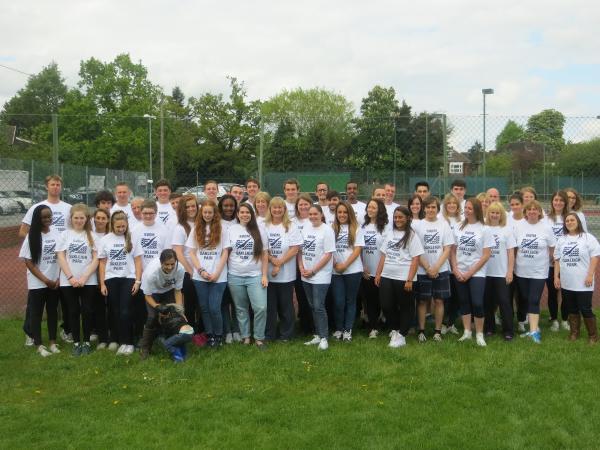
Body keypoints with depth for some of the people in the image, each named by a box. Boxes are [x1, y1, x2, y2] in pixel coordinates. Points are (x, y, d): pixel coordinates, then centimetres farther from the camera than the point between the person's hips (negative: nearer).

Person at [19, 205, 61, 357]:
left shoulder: (56, 234, 1)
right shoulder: (32, 236, -7)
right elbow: (28, 262, -7)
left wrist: (59, 278, -4)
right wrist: (45, 280, -11)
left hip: (55, 282, 3)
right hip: (37, 283, -3)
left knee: (53, 311, 10)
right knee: (36, 313, 4)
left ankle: (52, 342, 19)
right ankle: (39, 345, 12)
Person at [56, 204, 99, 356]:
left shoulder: (92, 236, 4)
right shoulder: (65, 235, 5)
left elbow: (96, 259, -1)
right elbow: (61, 257, 0)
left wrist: (84, 277, -11)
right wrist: (71, 277, -10)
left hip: (88, 281, 0)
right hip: (68, 281, 0)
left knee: (87, 311, 1)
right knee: (74, 311, 5)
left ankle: (86, 342, 12)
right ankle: (76, 342, 14)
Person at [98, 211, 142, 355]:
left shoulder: (131, 238, 0)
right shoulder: (105, 240, 3)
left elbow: (137, 261, 2)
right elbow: (102, 263, 6)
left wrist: (138, 281, -5)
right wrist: (102, 284, 1)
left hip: (128, 278, -2)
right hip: (111, 279, 2)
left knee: (125, 311, -9)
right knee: (114, 311, 8)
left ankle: (127, 342, -3)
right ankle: (114, 339, 20)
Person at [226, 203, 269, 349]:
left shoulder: (259, 230, 4)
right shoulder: (231, 230, 4)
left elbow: (264, 254, 4)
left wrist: (264, 275, -2)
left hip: (255, 275, -1)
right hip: (235, 276, 1)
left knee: (261, 308, -10)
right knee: (241, 309, 9)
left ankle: (259, 337, 5)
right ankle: (245, 336, 21)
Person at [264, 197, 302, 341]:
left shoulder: (291, 226, -2)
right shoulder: (264, 226, 5)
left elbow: (295, 249, -8)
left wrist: (279, 264, -14)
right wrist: (272, 260, -15)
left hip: (286, 274, -2)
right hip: (268, 273, 2)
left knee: (286, 305, 6)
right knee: (269, 305, 8)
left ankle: (286, 334, 18)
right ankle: (269, 334, 19)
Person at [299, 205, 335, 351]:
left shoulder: (327, 230, -9)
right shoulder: (305, 229, 8)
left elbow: (328, 254, -12)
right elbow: (300, 250, 12)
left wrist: (313, 271, -13)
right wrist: (301, 268, -3)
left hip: (321, 276, -6)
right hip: (306, 276, 6)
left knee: (318, 307, -8)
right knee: (312, 306, 11)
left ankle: (323, 338, 0)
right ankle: (318, 335, 20)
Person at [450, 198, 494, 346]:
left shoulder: (484, 229, -5)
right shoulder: (458, 228, 6)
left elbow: (486, 255, -7)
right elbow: (453, 251, 8)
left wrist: (470, 272, -10)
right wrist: (455, 270, -5)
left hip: (477, 273, -4)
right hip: (459, 274, 4)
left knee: (477, 303, -11)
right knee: (464, 303, 10)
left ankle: (479, 334, 3)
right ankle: (467, 332, 20)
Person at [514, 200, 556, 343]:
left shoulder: (546, 228, -5)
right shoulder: (519, 227, 0)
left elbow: (552, 249, 3)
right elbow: (513, 248, 7)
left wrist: (544, 261, 5)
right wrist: (514, 264, 7)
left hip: (539, 272, -3)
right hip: (521, 271, 3)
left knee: (534, 301, -8)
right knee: (525, 300, 11)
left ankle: (534, 331, -8)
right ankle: (534, 327, 24)